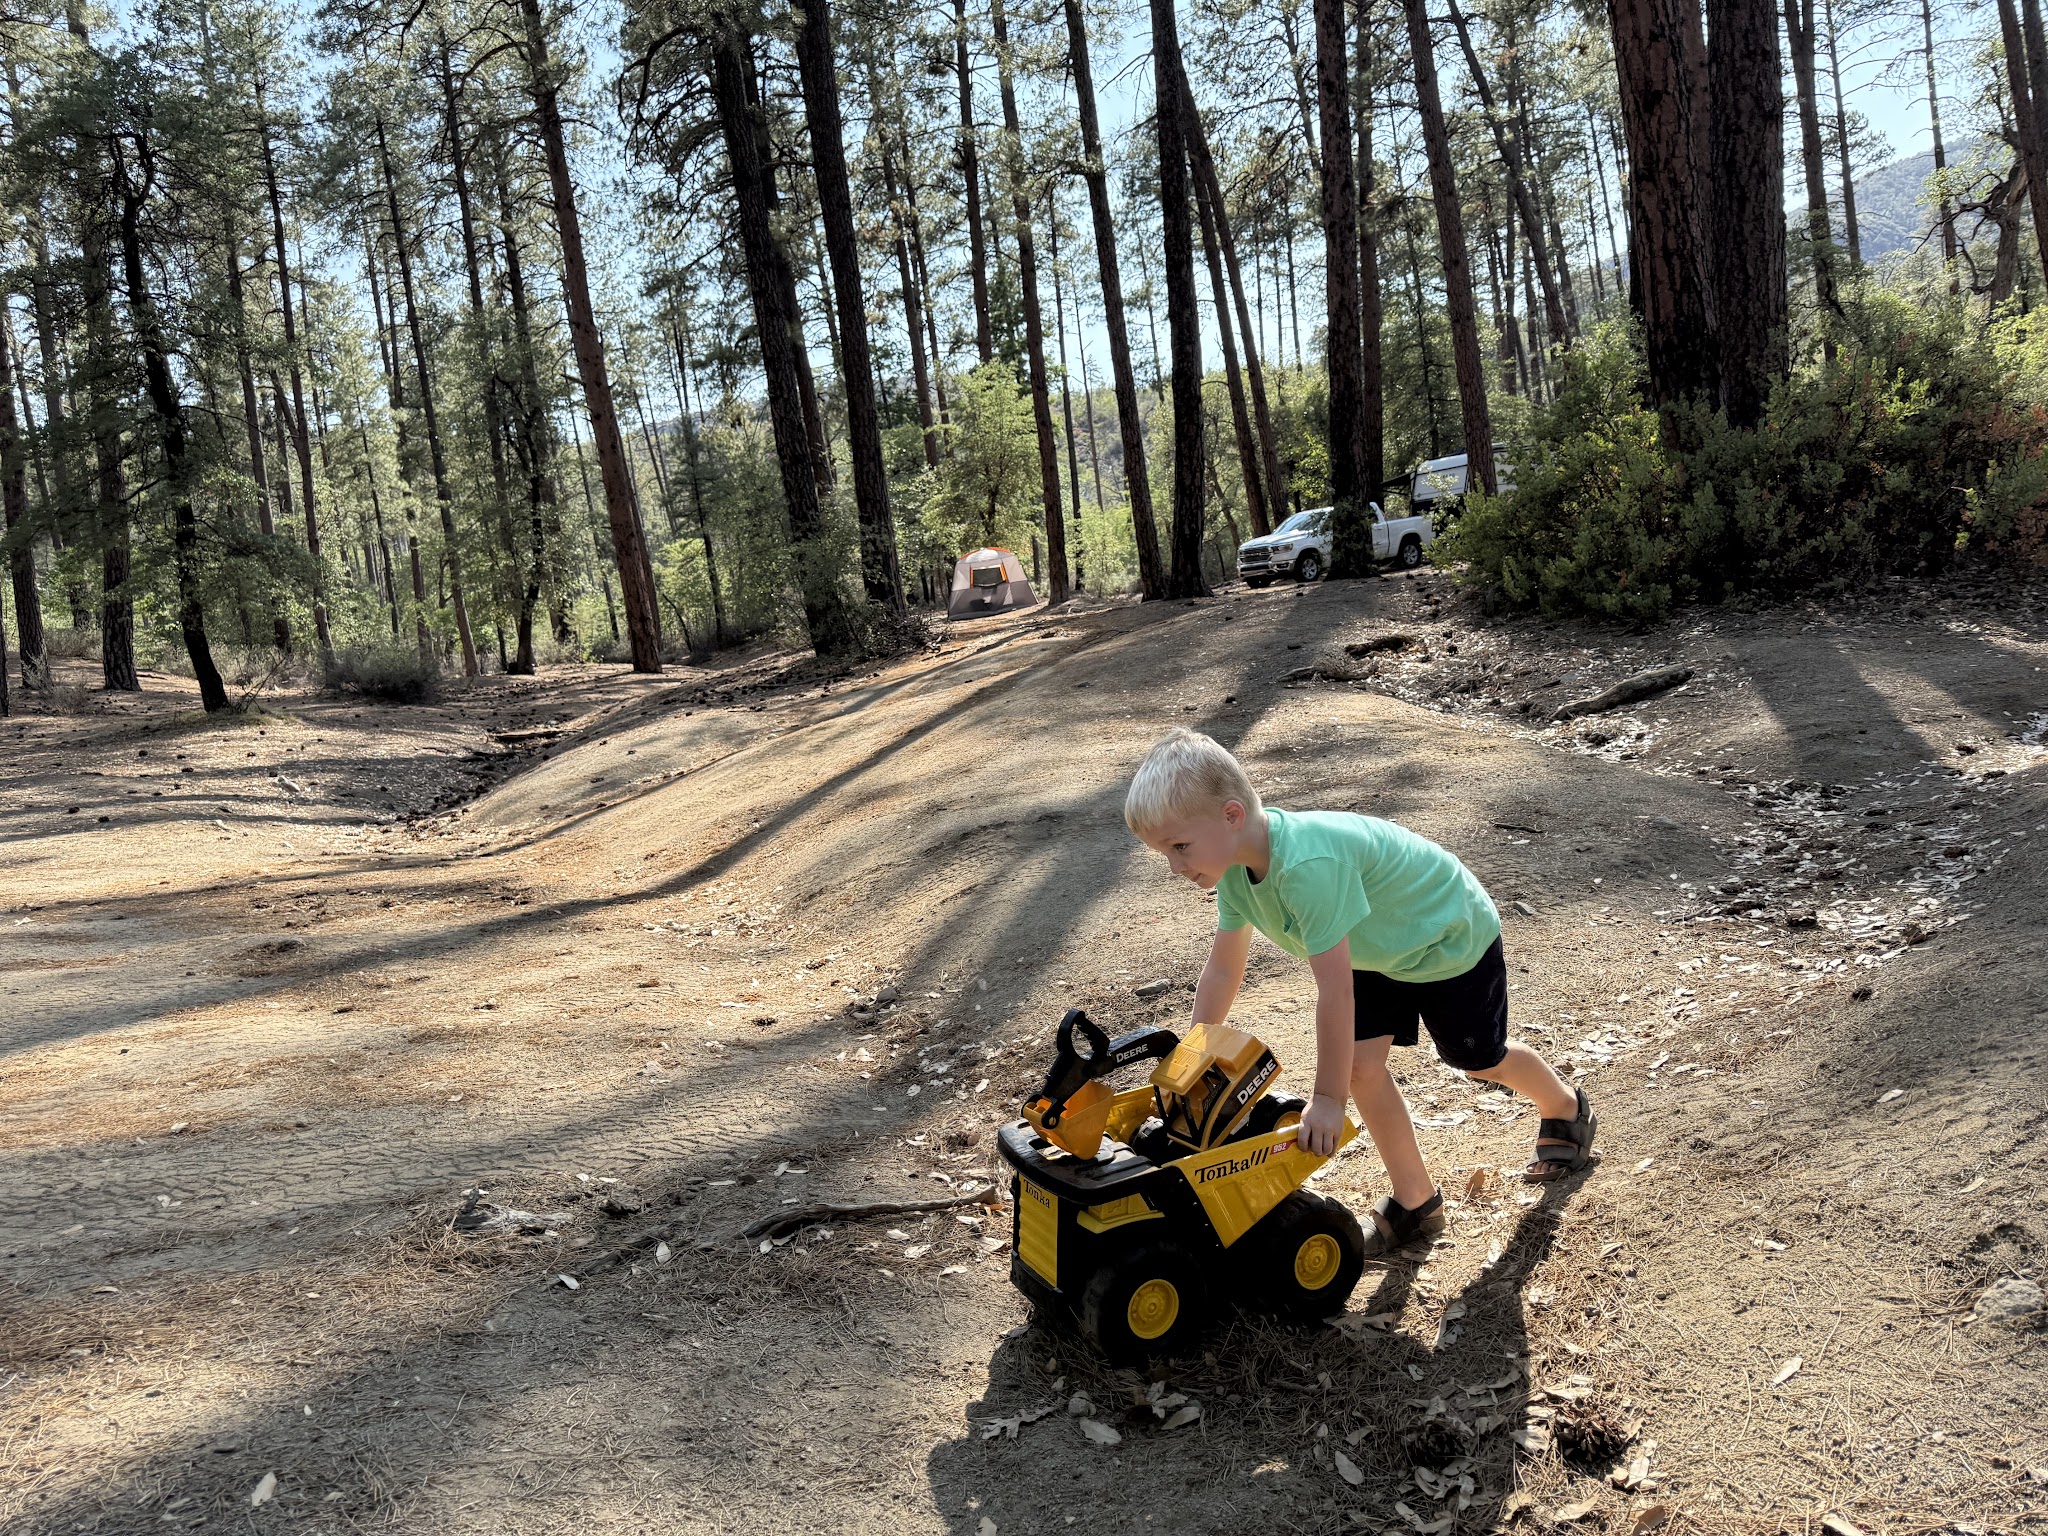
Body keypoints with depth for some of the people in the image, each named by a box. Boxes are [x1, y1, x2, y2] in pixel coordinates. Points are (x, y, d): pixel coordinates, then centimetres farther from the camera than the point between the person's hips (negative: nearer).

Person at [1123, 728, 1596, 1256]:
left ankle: (1568, 1109, 46)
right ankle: (1415, 1201, 12)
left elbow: (1335, 989, -40)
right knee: (1362, 1062, -5)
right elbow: (1222, 970, -6)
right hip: (1382, 946, 7)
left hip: (1452, 935, -7)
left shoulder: (1308, 864, -44)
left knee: (1481, 1060, 13)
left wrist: (1328, 1099, -32)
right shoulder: (1236, 864, -17)